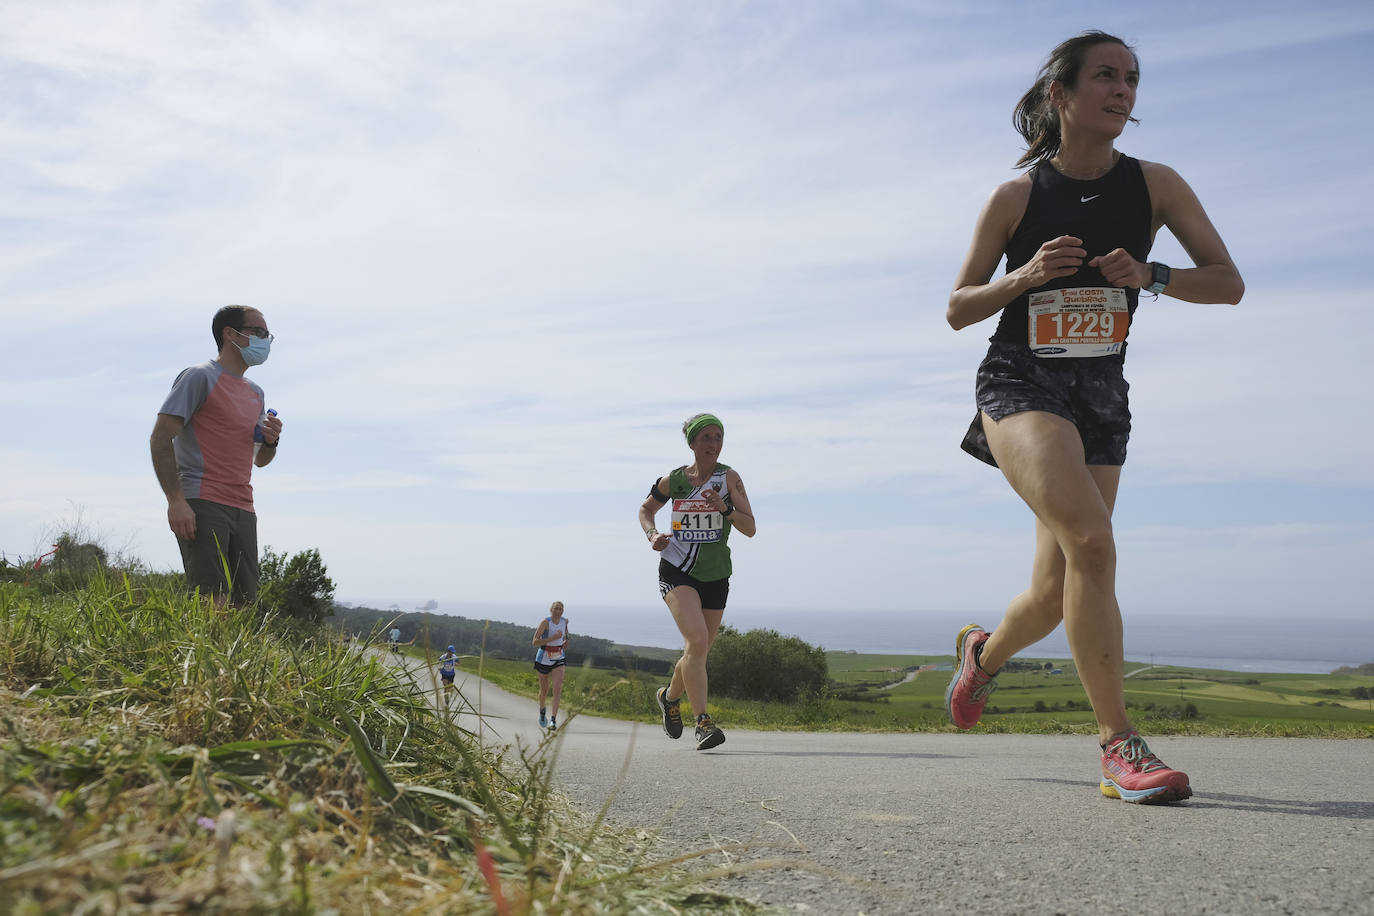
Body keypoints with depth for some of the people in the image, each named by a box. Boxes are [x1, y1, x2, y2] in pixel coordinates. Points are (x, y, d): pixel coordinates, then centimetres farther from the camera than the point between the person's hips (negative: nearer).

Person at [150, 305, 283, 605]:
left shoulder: (256, 394, 22)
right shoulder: (200, 377, 0)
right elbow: (160, 438, -8)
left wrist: (271, 441, 4)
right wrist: (175, 500, -17)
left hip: (243, 511, 7)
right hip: (203, 507, -7)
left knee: (244, 602, 3)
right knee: (212, 603, -16)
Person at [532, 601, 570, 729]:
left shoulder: (565, 621, -1)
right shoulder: (545, 622, -18)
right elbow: (534, 642, -24)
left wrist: (565, 639, 6)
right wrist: (553, 638, -31)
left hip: (559, 659, 3)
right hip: (544, 659, -2)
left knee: (557, 688, -18)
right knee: (544, 691, 12)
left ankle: (553, 720, -16)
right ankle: (542, 710, 44)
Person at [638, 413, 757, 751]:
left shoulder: (729, 477, -5)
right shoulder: (673, 480, -1)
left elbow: (750, 529, -9)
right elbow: (646, 509, 17)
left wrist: (725, 509, -27)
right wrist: (652, 535, -2)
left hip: (715, 575, 2)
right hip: (677, 571, -2)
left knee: (699, 652, 12)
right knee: (697, 641, -23)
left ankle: (669, 696, 41)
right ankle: (704, 723, -20)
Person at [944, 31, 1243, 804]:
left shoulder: (1155, 185, 4)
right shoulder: (1016, 198, -2)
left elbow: (1229, 283, 3)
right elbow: (958, 311, 3)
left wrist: (1146, 274, -15)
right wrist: (1025, 276, -15)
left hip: (1101, 395, 4)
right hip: (1019, 383, -3)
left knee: (1058, 591, 4)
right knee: (1091, 542, -28)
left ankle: (985, 652, 39)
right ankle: (1120, 742, -20)